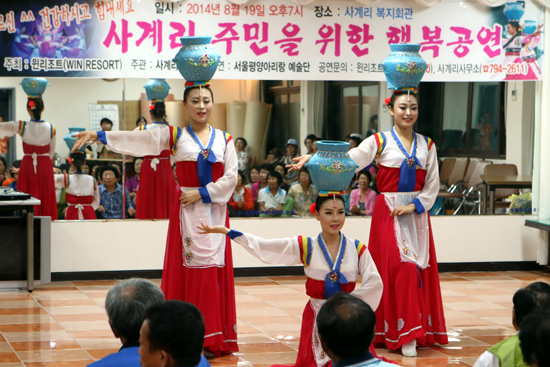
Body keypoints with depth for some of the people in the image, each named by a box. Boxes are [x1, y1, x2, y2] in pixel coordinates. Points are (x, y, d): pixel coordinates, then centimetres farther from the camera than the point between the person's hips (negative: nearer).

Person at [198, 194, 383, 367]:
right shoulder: (306, 247, -3)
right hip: (316, 316, 0)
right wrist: (226, 231, -13)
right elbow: (263, 246, -7)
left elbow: (374, 282, -9)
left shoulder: (357, 249, -2)